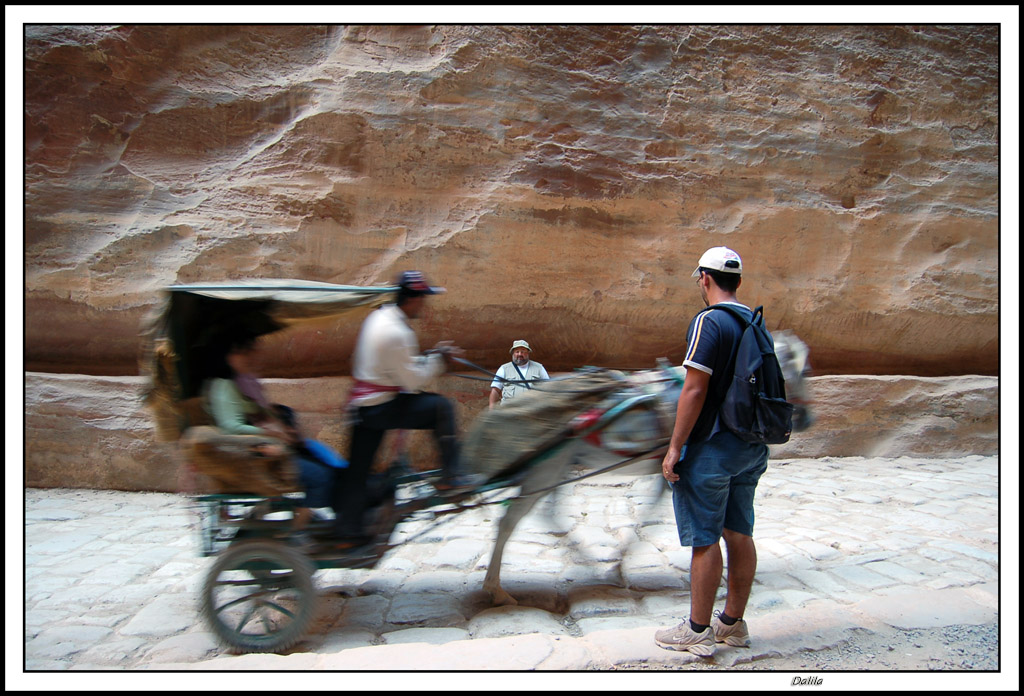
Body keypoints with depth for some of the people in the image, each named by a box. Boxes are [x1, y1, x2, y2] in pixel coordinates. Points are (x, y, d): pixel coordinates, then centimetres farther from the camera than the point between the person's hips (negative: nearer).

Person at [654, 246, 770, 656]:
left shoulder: (709, 322, -15)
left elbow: (695, 390, -20)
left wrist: (675, 447, -16)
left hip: (711, 449, -8)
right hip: (751, 447, 8)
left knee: (704, 539, 0)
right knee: (739, 533, 13)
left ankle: (697, 631, 9)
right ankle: (733, 623, 24)